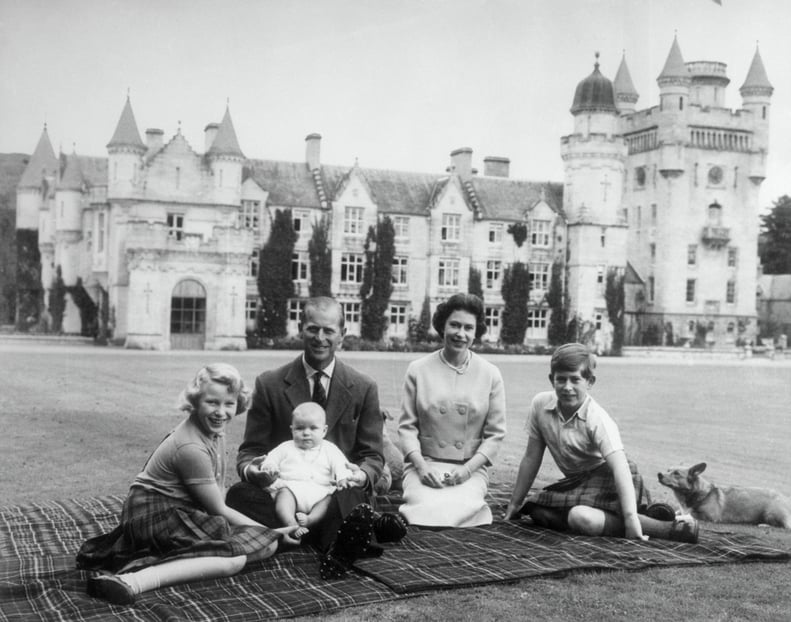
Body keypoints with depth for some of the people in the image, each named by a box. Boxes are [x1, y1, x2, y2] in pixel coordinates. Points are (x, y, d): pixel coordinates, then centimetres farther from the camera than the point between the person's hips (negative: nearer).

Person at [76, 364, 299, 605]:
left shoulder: (214, 427, 4)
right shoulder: (191, 448, -24)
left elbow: (218, 490, 7)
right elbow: (218, 509, -15)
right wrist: (269, 532, -7)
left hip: (184, 510, 10)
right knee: (234, 558, -27)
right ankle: (132, 581, -37)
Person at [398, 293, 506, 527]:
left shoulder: (490, 375, 5)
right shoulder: (418, 370, 4)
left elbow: (495, 433, 5)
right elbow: (407, 426, 5)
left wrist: (468, 469, -9)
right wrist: (421, 466, -10)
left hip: (471, 469, 1)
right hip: (424, 465, 0)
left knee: (457, 508, -31)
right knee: (428, 508, -31)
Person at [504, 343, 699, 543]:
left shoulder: (598, 420, -24)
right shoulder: (540, 404, -9)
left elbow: (620, 467, -34)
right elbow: (531, 458, 2)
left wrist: (630, 518, -45)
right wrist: (514, 504, 6)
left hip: (609, 480, -7)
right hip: (578, 481, 7)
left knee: (582, 518, -34)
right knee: (536, 510, -13)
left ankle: (667, 529, -32)